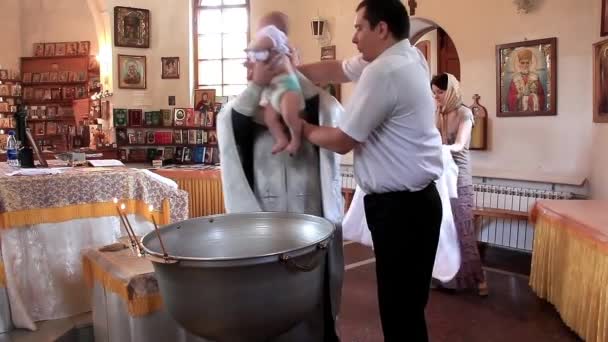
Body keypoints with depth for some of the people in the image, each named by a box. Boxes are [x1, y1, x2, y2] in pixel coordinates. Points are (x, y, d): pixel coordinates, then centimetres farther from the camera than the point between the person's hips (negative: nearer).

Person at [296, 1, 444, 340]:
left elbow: (342, 141, -14)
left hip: (400, 206, -10)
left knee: (399, 309, 3)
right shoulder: (406, 56, 10)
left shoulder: (383, 72, -19)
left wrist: (300, 127, 2)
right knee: (405, 302, 21)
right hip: (412, 199, 10)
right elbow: (334, 70, 17)